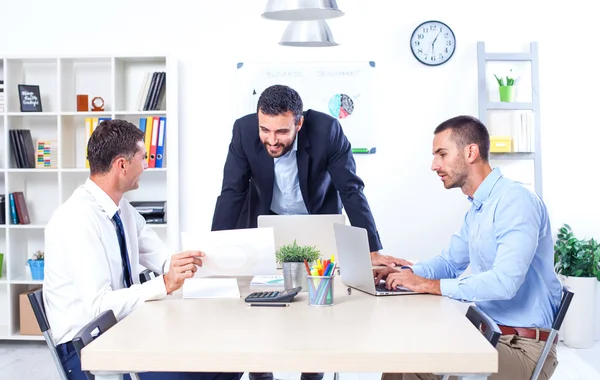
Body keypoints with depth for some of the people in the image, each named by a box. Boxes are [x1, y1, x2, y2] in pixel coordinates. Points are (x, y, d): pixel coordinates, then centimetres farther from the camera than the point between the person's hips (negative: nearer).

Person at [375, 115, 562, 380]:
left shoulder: (516, 201, -20)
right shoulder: (477, 208, 14)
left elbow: (504, 281, -31)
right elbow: (450, 262, 21)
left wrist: (428, 285, -25)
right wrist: (407, 273, 1)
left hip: (523, 346, -9)